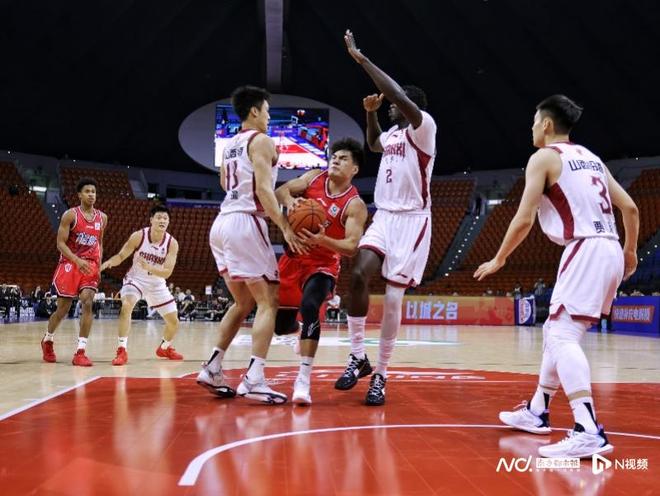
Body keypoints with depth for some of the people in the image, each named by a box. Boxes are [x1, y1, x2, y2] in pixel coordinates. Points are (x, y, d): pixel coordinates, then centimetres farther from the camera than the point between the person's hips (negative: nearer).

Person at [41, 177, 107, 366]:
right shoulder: (70, 215, -9)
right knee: (63, 309, 4)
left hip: (90, 266, 3)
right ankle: (47, 340, 33)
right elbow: (60, 243, -12)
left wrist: (99, 266, 8)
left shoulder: (102, 218, 6)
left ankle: (80, 352, -14)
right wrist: (77, 260, -26)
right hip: (69, 265, -3)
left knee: (88, 303, -16)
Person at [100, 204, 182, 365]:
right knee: (126, 306, -33)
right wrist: (109, 262, -32)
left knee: (174, 322, 6)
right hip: (136, 279, -3)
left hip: (157, 284, 3)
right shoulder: (139, 236, -19)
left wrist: (148, 267, -39)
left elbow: (167, 272, -22)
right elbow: (121, 256, -11)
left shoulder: (172, 243, -17)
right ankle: (122, 351, -26)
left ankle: (164, 348, 37)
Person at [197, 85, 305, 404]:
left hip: (221, 223, 9)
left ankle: (212, 370, 13)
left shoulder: (230, 145, 21)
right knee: (268, 302, -6)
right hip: (245, 224, -9)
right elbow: (263, 189, -15)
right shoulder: (261, 141, -4)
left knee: (243, 303, 18)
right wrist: (285, 226, -18)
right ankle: (254, 380, -16)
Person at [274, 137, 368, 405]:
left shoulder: (355, 205, -13)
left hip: (322, 264, -4)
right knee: (281, 324, 7)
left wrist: (322, 240, -38)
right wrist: (290, 200, -28)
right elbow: (281, 191, -5)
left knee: (309, 307, -32)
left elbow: (351, 246, -21)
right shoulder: (314, 177, 0)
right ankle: (298, 325, 48)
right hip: (293, 257, 4)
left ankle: (303, 380, -28)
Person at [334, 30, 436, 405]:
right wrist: (371, 113, 18)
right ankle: (358, 357, -4)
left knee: (393, 298, -6)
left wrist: (362, 58, -23)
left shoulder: (423, 126, -9)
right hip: (383, 217, 6)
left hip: (411, 220, -6)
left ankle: (381, 375, 6)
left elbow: (399, 95, -27)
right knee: (359, 275, -16)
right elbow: (374, 144, 36)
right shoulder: (393, 133, 14)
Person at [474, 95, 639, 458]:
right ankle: (537, 412, 29)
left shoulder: (544, 157, -1)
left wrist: (499, 259, 6)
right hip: (609, 250, 9)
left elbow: (524, 219, -7)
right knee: (555, 331, 19)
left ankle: (589, 432, -25)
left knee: (563, 335, -13)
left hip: (586, 250, -9)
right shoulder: (590, 158, 22)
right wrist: (630, 252, 30)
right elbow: (630, 207, 18)